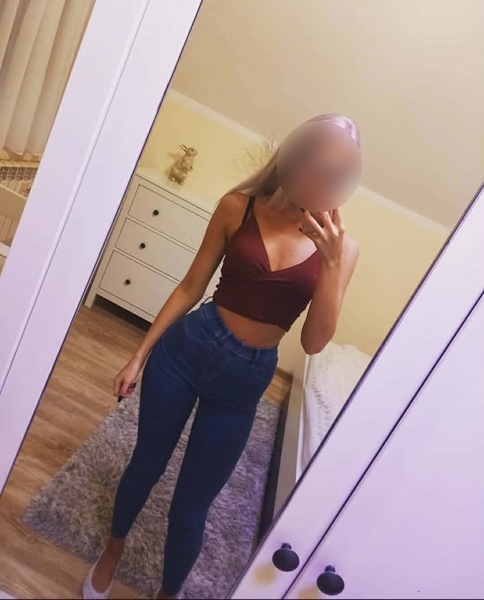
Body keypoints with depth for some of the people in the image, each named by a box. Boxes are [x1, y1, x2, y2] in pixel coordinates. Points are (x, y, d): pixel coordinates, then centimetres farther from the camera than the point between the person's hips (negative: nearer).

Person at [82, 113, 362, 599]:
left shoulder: (342, 247, -6)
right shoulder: (239, 206, -8)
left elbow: (314, 342, -10)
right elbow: (191, 286, 0)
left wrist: (331, 262, -23)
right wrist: (140, 354, 3)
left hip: (245, 379, 0)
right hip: (186, 347, 1)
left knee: (190, 506, 12)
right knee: (146, 462, 21)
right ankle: (113, 549, 54)